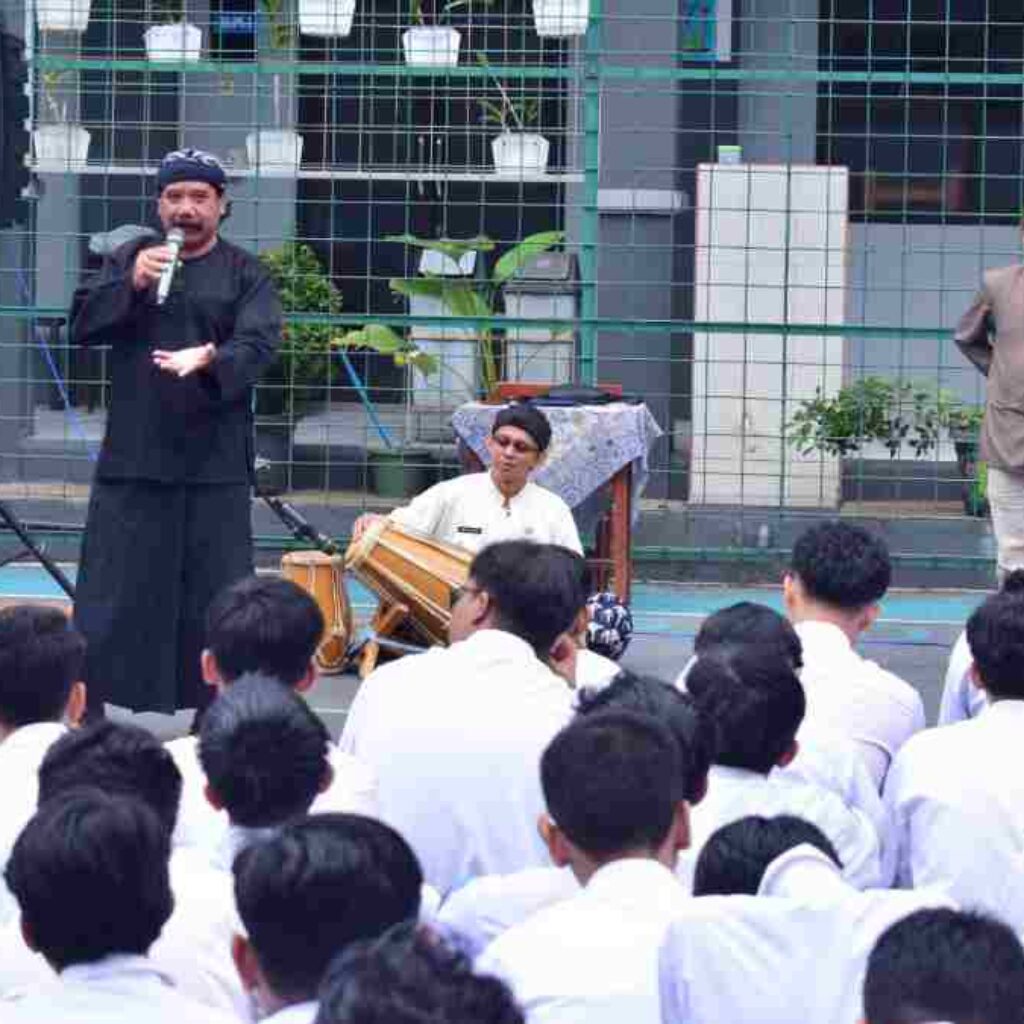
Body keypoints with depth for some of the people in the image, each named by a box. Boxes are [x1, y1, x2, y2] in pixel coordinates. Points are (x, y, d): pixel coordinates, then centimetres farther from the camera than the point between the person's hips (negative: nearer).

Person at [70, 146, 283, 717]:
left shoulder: (245, 274, 5)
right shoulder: (130, 259, 12)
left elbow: (260, 345, -9)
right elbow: (82, 326, 3)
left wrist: (210, 359, -30)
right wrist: (130, 284, -14)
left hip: (215, 462, -1)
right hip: (132, 456, 1)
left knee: (213, 591, -1)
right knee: (114, 592, 1)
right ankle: (89, 711, 9)